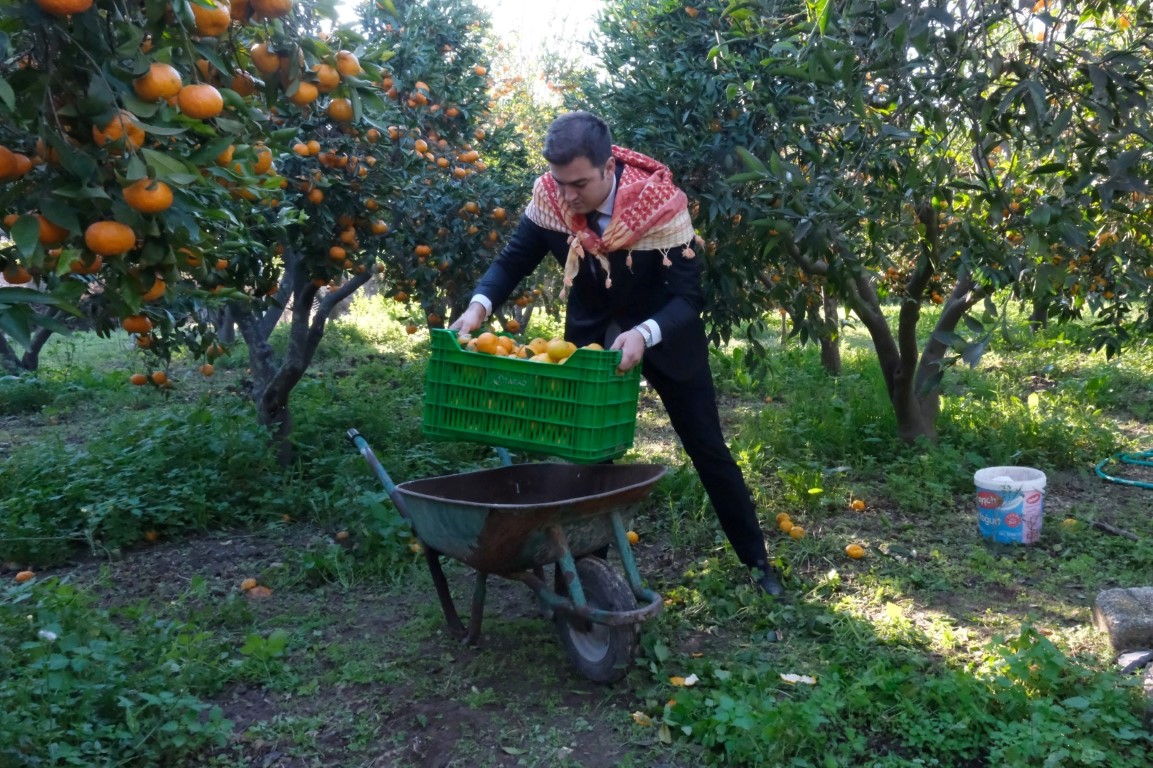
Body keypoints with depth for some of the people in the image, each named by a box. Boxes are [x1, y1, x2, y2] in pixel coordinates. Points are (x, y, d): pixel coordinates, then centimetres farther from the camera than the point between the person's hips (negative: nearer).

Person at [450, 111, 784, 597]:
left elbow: (687, 296, -30)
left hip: (662, 331, -3)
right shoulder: (549, 195, -20)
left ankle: (756, 560, 20)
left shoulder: (659, 201, -31)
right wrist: (480, 304, -31)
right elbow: (513, 260, -11)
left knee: (706, 447, 5)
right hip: (590, 331, 3)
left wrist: (644, 335, -49)